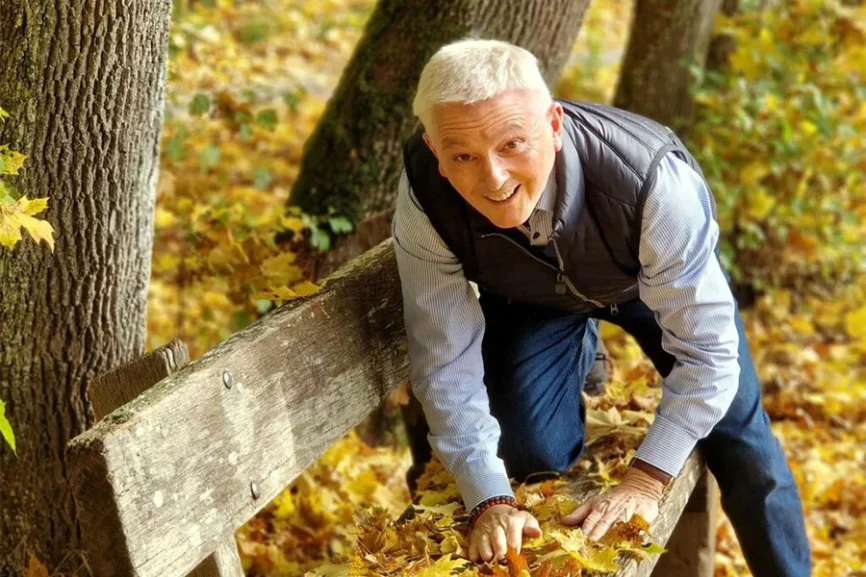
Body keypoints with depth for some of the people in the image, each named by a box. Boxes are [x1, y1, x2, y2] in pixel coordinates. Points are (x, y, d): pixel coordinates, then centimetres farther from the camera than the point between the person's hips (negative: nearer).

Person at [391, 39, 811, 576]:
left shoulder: (651, 178, -44)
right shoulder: (424, 198, -37)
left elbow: (705, 347, -34)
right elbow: (446, 364, -27)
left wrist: (644, 482, -34)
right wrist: (490, 502, -33)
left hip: (656, 277, -1)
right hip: (529, 296, 1)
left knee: (743, 447, -1)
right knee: (535, 456, -10)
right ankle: (578, 354, 23)